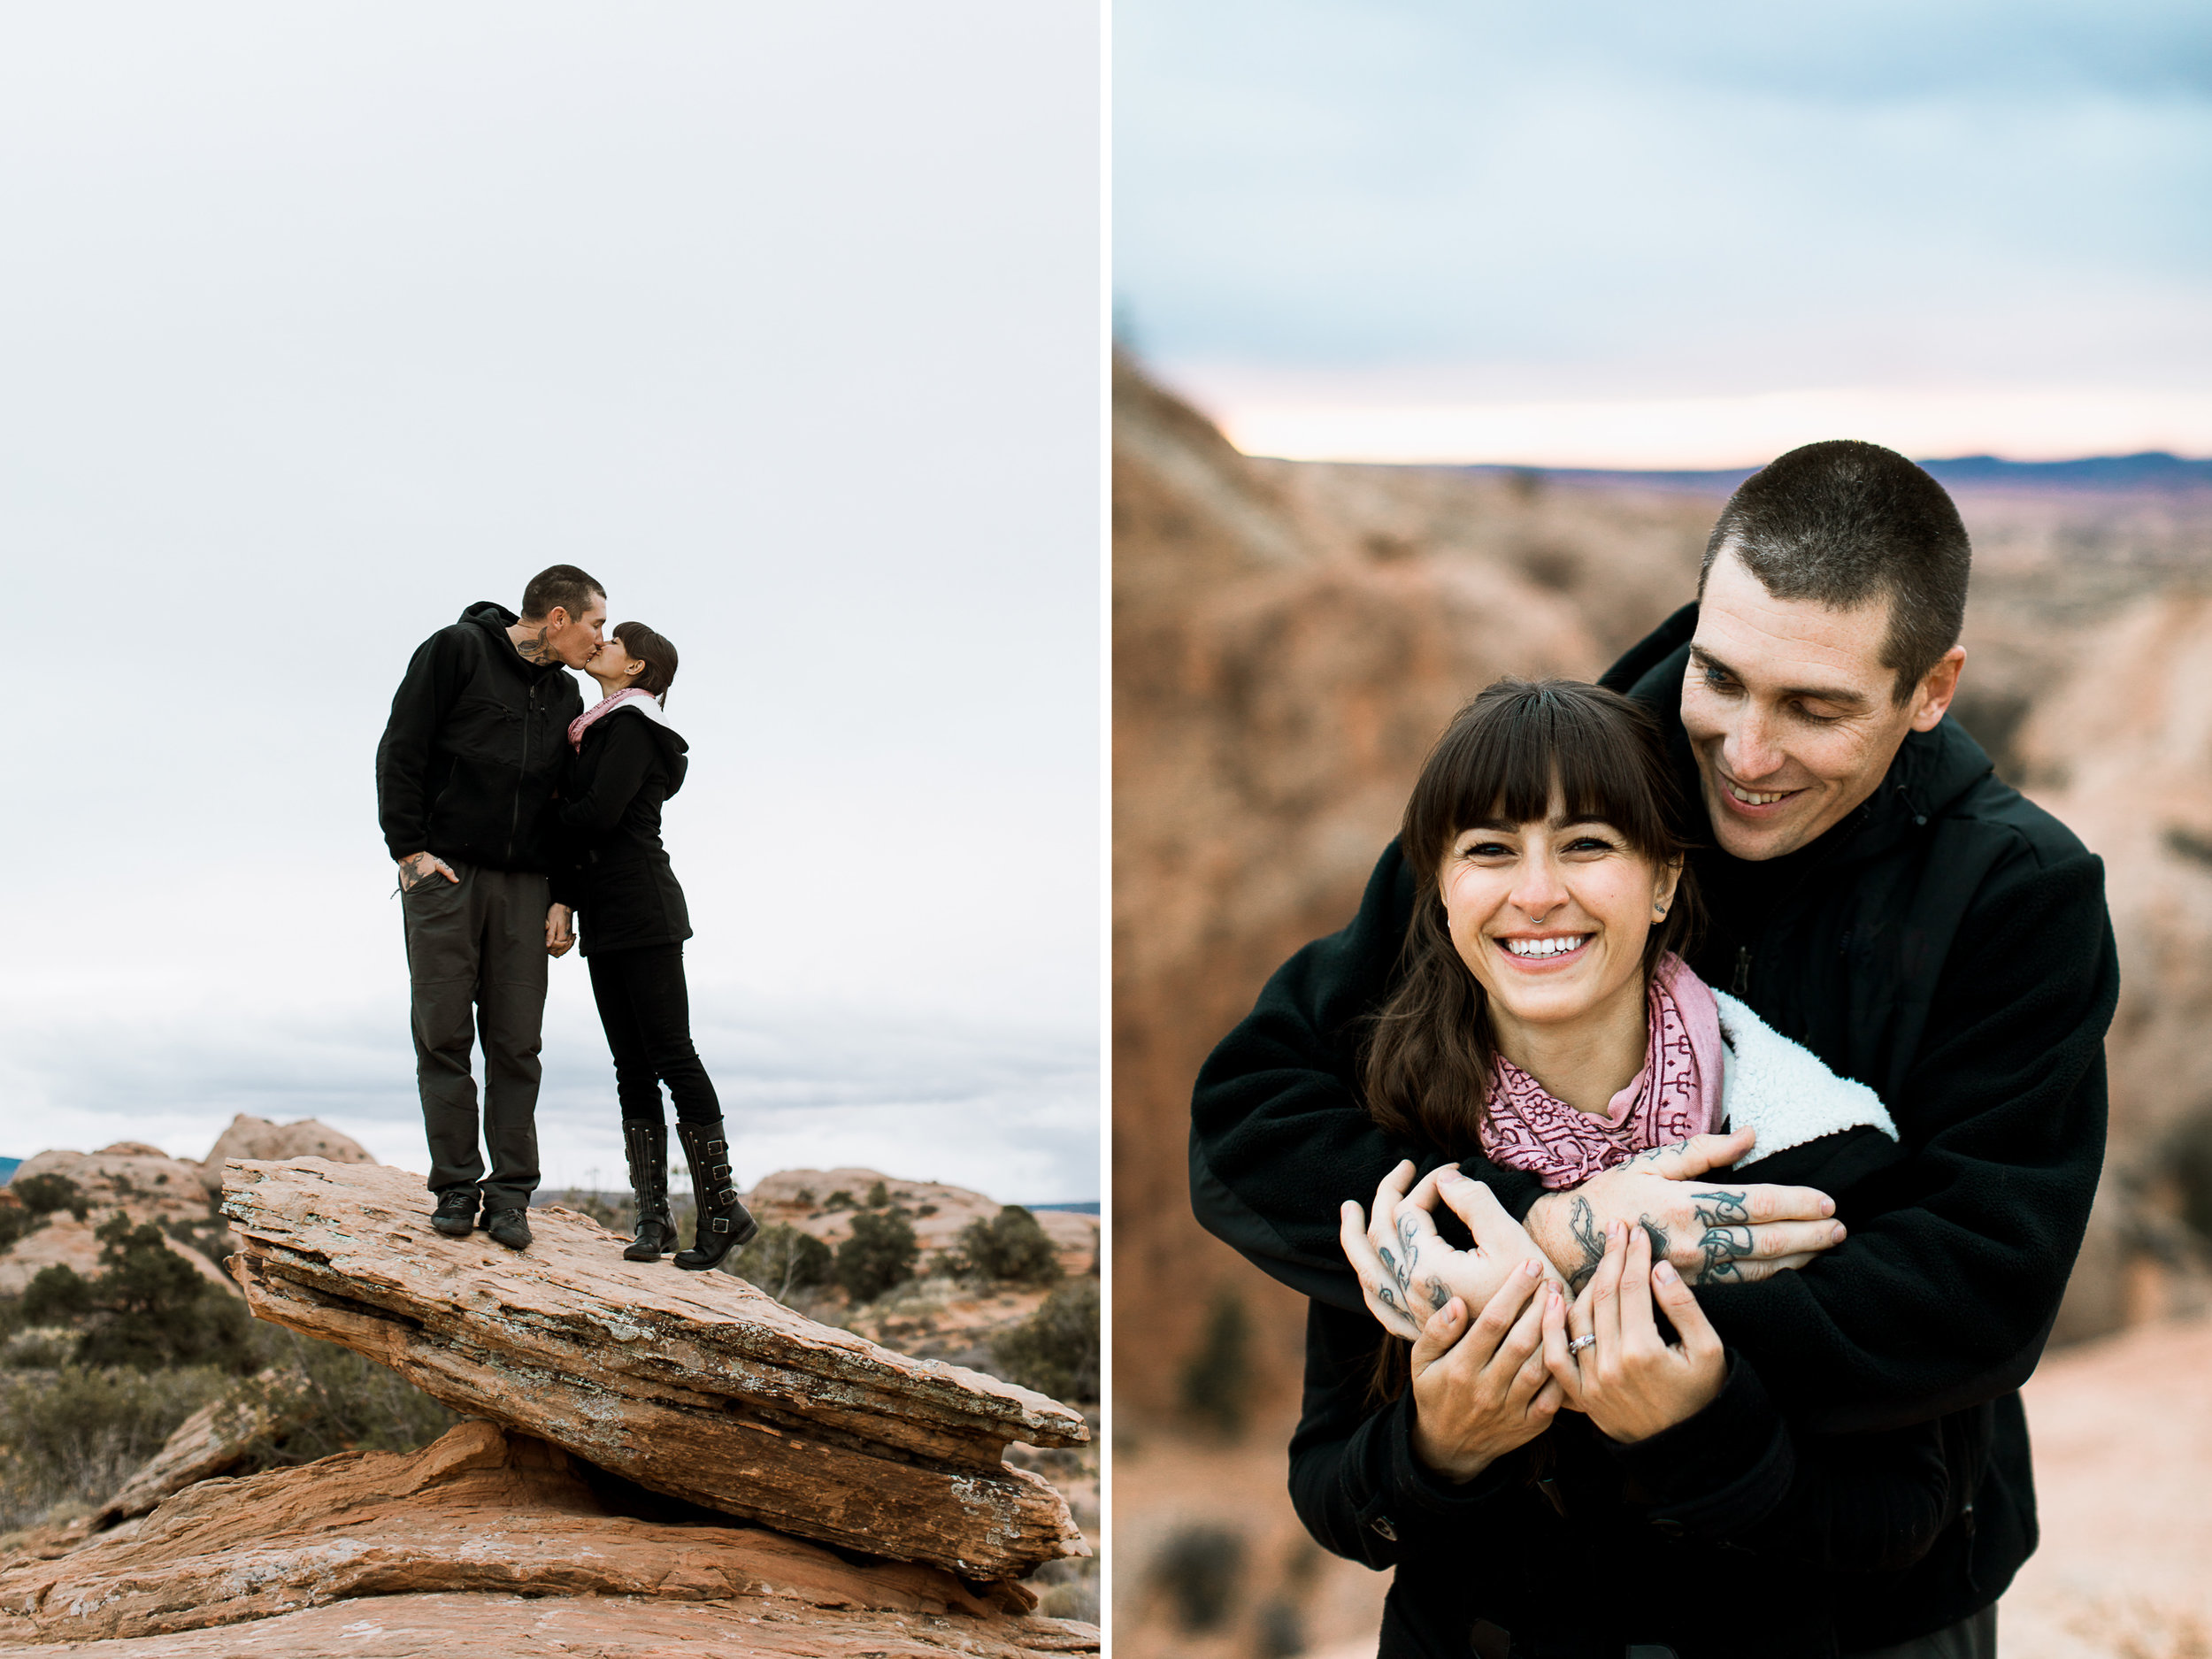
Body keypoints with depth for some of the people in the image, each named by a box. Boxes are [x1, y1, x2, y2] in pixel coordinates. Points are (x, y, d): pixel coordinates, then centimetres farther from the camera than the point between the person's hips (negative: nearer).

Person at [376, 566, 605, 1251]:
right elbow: (401, 749, -5)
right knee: (443, 1034, -3)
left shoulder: (564, 695, 15)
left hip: (523, 885, 4)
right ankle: (456, 1187, 3)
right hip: (443, 873, -4)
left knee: (516, 1042, -1)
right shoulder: (456, 650, -2)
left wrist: (562, 899, 6)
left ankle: (510, 1194, 2)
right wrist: (409, 849, -11)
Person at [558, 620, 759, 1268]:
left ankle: (722, 1208, -6)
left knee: (672, 1056, -9)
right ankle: (652, 1216, 5)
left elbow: (600, 814, -18)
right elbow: (578, 812, 17)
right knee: (632, 1068, 5)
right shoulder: (600, 730, 21)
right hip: (606, 920, 9)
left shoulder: (631, 725, -8)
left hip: (643, 913, -9)